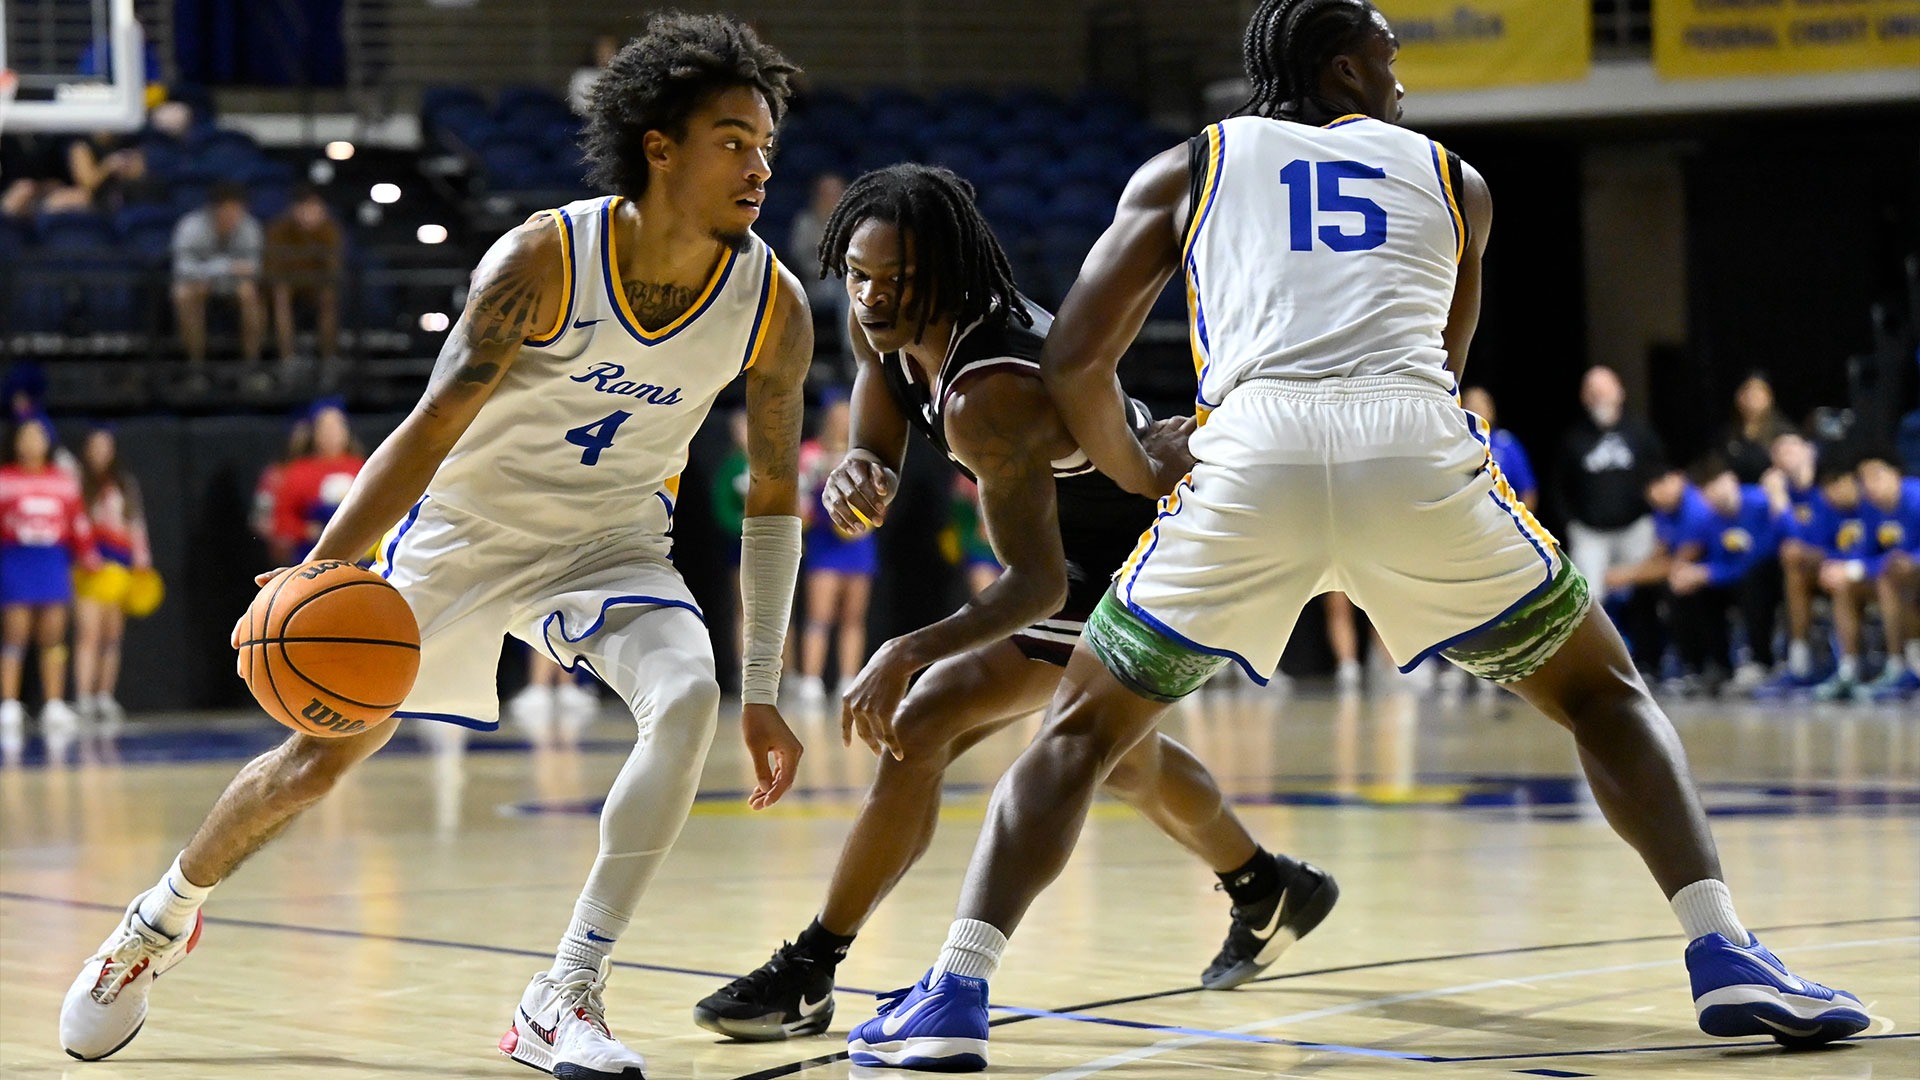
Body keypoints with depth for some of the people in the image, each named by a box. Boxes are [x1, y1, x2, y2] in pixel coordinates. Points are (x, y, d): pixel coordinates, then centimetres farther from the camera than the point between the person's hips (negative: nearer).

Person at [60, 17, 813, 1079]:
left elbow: (772, 499, -6)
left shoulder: (772, 305, -16)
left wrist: (761, 694, -9)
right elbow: (431, 429, -24)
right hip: (463, 531, -2)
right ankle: (163, 914, 36)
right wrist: (323, 569, -36)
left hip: (610, 545, 2)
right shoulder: (545, 259, -26)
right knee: (319, 756, 6)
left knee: (689, 698, -28)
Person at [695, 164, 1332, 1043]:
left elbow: (1039, 584, -38)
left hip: (1128, 564, -10)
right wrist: (853, 478, -32)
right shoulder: (884, 326, -12)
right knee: (1116, 755, 33)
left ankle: (805, 978, -16)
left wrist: (909, 653, -52)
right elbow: (873, 461, -6)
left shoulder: (986, 399, -37)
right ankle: (1269, 894, 57)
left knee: (920, 727, -20)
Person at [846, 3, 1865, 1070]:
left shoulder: (1185, 171, 25)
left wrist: (1143, 471, 37)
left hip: (1251, 460, 0)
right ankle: (1726, 955, 5)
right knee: (1603, 694, 21)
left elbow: (1075, 362, 19)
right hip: (1421, 460, 0)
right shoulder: (1456, 181, 28)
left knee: (1082, 731, 18)